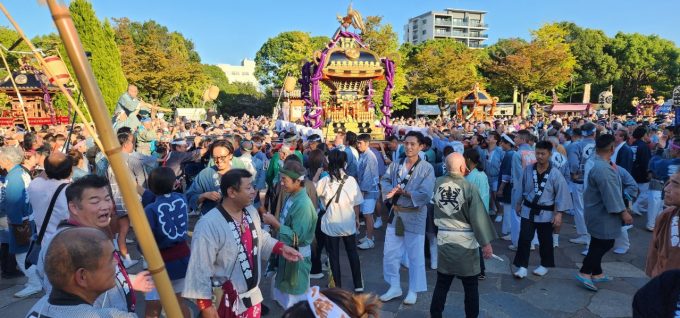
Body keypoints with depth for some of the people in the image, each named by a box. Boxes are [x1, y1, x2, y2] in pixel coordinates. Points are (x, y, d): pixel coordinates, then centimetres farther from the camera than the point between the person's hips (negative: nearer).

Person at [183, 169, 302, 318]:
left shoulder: (251, 211, -3)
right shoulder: (208, 225, -27)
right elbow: (200, 269, -23)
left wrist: (281, 248, 0)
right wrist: (205, 306, -19)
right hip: (227, 302, -6)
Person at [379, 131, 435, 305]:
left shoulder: (427, 168, -11)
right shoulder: (395, 165, 4)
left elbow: (425, 195, -18)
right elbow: (384, 181, 0)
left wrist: (402, 192, -19)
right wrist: (392, 190, -21)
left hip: (414, 216, -4)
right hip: (395, 214, 5)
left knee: (415, 256, 8)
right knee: (390, 253, 11)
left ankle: (413, 290, 26)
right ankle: (394, 287, 28)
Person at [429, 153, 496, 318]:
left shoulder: (438, 183, -6)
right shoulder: (469, 187, -17)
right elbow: (478, 217, -14)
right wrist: (486, 243, -7)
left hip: (443, 238, 4)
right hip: (465, 240, -4)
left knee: (442, 282, 16)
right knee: (470, 284, 14)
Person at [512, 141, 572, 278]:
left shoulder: (555, 174, -12)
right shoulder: (528, 169, -3)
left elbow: (561, 195, -9)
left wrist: (558, 214, -12)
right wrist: (519, 204, 14)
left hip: (546, 212, -2)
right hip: (528, 210, 2)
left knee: (545, 241, 12)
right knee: (524, 238, -3)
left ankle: (545, 265, 31)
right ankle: (522, 266, 6)